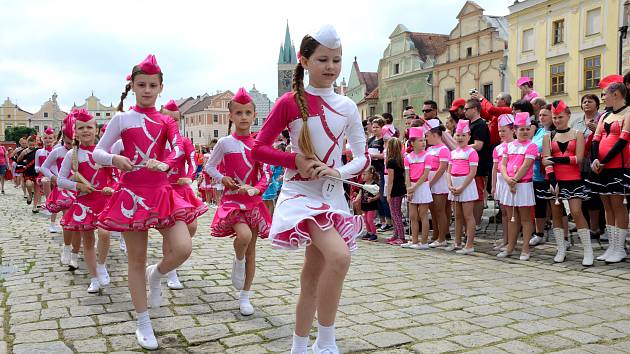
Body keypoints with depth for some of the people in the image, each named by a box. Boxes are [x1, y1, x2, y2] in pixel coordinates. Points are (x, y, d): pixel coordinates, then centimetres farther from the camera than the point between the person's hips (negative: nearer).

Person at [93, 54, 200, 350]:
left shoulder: (166, 121, 8)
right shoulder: (122, 119, 2)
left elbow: (178, 150, -8)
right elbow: (97, 152, 1)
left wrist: (165, 164, -29)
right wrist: (114, 159, -20)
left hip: (161, 192, 2)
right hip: (132, 193, -2)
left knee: (183, 248, -13)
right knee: (136, 259, 4)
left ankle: (156, 275, 23)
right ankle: (143, 323, 19)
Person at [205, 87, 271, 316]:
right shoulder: (225, 143, -2)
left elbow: (265, 175, 2)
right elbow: (209, 167, 7)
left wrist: (255, 189, -16)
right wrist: (223, 179, -10)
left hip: (254, 201, 3)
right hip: (232, 199, -3)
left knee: (251, 248, 7)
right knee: (244, 235, -30)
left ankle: (245, 296, 20)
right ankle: (238, 263, 5)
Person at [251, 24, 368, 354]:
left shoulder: (347, 107, 3)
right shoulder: (290, 102, -7)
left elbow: (363, 157, 4)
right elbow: (258, 148, -6)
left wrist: (338, 171, -14)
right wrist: (296, 161, -18)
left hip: (332, 195, 5)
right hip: (301, 192, -4)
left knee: (313, 276, 11)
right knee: (339, 256, -26)